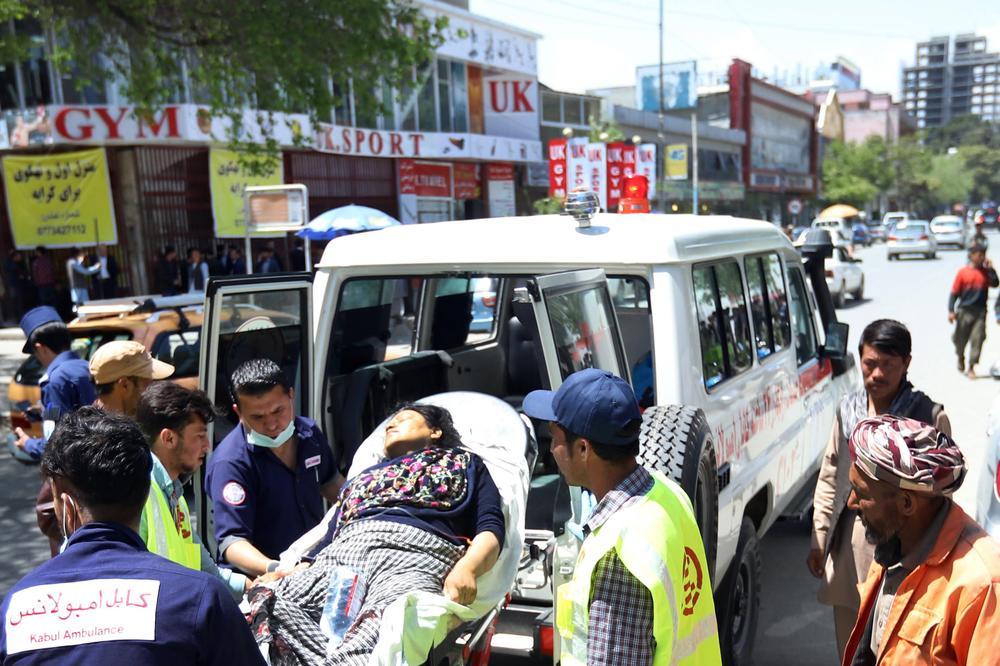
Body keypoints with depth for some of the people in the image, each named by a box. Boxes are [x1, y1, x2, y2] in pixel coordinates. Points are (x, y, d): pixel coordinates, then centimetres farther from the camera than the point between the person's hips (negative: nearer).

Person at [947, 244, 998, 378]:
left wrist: (990, 269, -14)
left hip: (980, 312, 1)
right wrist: (951, 311, -8)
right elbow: (954, 293, -3)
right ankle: (960, 358, 37)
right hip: (964, 311, -1)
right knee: (960, 339, 8)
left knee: (978, 339, -5)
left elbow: (995, 283, -11)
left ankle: (971, 368, 1)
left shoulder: (985, 271, 5)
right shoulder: (963, 272, -3)